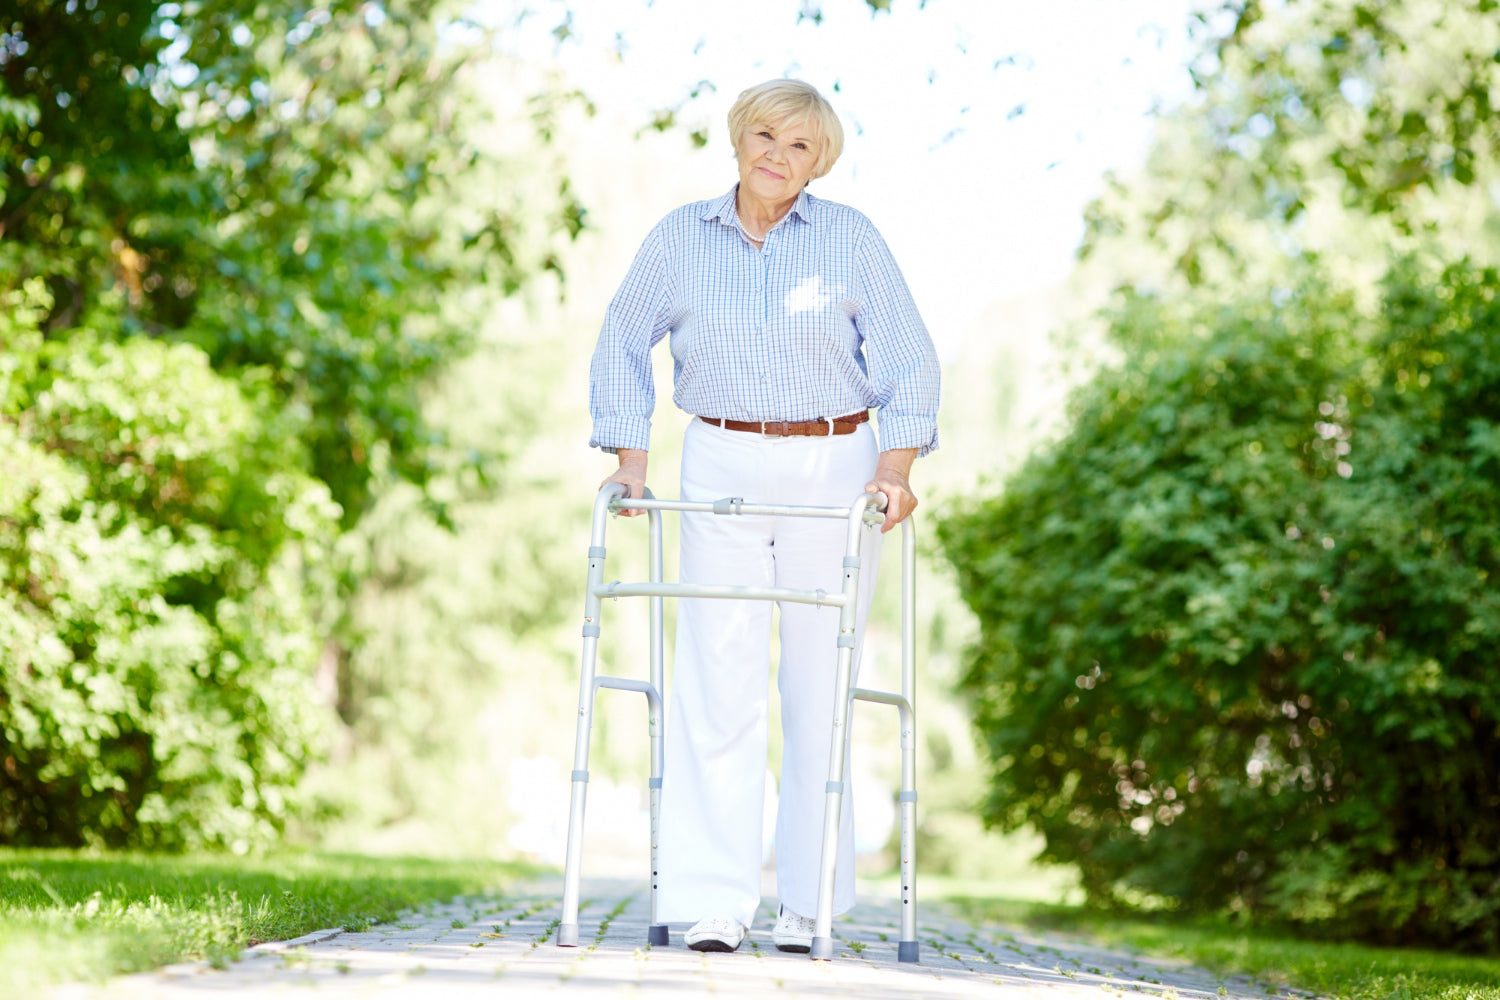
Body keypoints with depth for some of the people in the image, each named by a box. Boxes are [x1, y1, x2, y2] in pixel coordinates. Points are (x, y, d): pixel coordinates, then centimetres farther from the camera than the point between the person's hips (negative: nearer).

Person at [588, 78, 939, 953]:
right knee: (718, 683, -7)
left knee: (821, 685, 1)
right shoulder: (680, 238, 2)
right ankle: (717, 903, -5)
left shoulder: (851, 239, -1)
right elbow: (623, 347, 11)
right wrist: (630, 457, 2)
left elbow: (909, 358, 1)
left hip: (834, 471, -1)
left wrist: (897, 463, -11)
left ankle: (809, 903, 9)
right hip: (723, 469, 1)